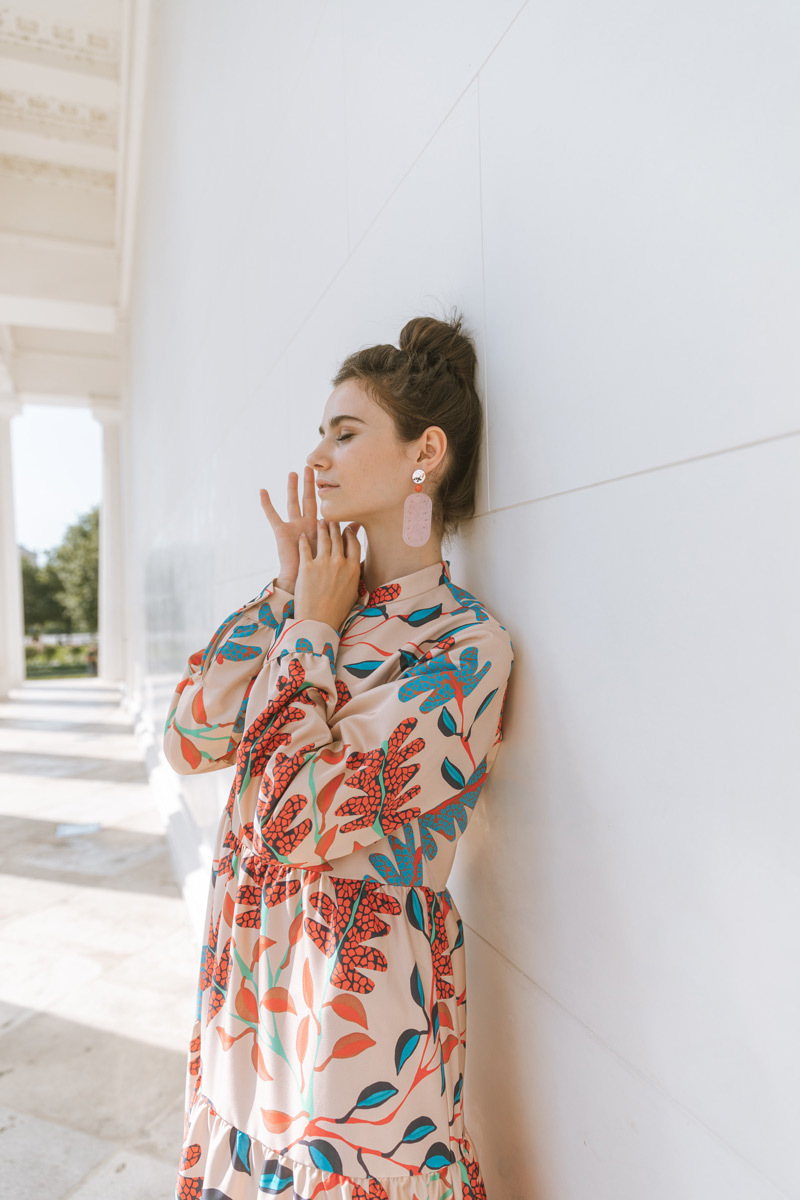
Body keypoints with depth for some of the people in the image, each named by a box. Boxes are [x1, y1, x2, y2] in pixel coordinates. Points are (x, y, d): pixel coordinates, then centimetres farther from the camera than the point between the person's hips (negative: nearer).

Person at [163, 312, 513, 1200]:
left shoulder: (465, 645, -20)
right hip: (249, 968, 7)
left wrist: (315, 628, -16)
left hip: (356, 980, -6)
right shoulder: (319, 601, 1)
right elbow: (188, 742, -5)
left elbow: (296, 821, -26)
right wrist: (287, 592, -8)